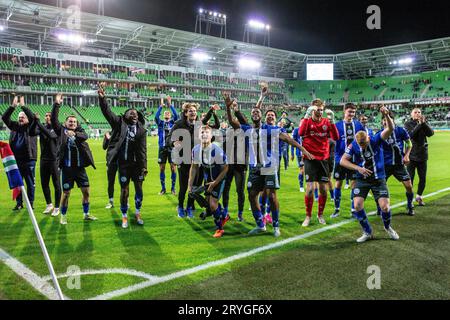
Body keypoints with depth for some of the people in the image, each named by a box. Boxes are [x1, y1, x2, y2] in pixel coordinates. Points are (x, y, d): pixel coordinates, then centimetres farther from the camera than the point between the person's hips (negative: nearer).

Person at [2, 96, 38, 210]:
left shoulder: (32, 128, -1)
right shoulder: (15, 126, 11)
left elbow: (33, 118, -17)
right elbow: (5, 118, 3)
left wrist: (23, 106, -15)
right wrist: (13, 106, -6)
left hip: (29, 160, -4)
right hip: (16, 160, 4)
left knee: (30, 183, 4)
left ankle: (30, 203, 14)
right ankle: (19, 203, 20)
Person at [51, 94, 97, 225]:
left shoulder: (80, 131, 6)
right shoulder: (62, 131, 2)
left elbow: (85, 136, -16)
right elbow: (54, 120, -11)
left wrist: (74, 134, -36)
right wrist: (57, 104, -19)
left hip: (80, 167, 2)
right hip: (67, 168, -2)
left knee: (86, 192, 6)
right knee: (66, 193, 4)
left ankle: (86, 214, 23)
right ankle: (63, 216, 22)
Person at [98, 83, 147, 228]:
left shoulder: (141, 130, 1)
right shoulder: (119, 123, 1)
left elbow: (143, 149, -1)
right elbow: (107, 112, -10)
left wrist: (144, 166, -6)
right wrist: (102, 98, -26)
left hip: (137, 163, 1)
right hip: (123, 163, -1)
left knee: (139, 189, 8)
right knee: (124, 190, 5)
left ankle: (137, 213, 30)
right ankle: (124, 216, 20)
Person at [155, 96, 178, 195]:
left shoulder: (173, 122, 8)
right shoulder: (160, 123, 9)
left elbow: (176, 115, -10)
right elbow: (156, 116, -9)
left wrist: (170, 104, -15)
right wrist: (161, 106, -16)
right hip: (162, 148, 1)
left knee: (173, 168, -1)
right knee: (162, 168, 3)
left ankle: (173, 188, 10)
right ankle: (163, 189, 14)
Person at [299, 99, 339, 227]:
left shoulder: (327, 122, 4)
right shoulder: (306, 120, -3)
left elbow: (335, 137, -10)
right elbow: (301, 133, -25)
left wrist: (331, 121, -19)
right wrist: (307, 116, -30)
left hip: (323, 159, 3)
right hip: (310, 159, -3)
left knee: (323, 188, 6)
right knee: (310, 188, -8)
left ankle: (320, 214, 25)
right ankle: (308, 216, 8)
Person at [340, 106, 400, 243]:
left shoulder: (376, 140, -13)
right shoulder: (353, 146, -12)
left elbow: (390, 129, -27)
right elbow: (343, 161, -12)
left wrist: (386, 115, -45)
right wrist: (358, 168, -23)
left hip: (379, 179, -1)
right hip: (362, 180, 1)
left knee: (385, 206, -10)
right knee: (357, 205, -13)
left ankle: (388, 227, 26)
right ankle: (367, 232, 10)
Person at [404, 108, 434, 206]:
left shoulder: (424, 122, 6)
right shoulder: (408, 124, -2)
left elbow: (430, 133, -9)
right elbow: (411, 135, -18)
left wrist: (424, 123, -18)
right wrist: (419, 124, -20)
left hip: (423, 155, 3)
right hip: (411, 155, -3)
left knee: (423, 178, 8)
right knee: (410, 178, -3)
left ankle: (419, 197, 26)